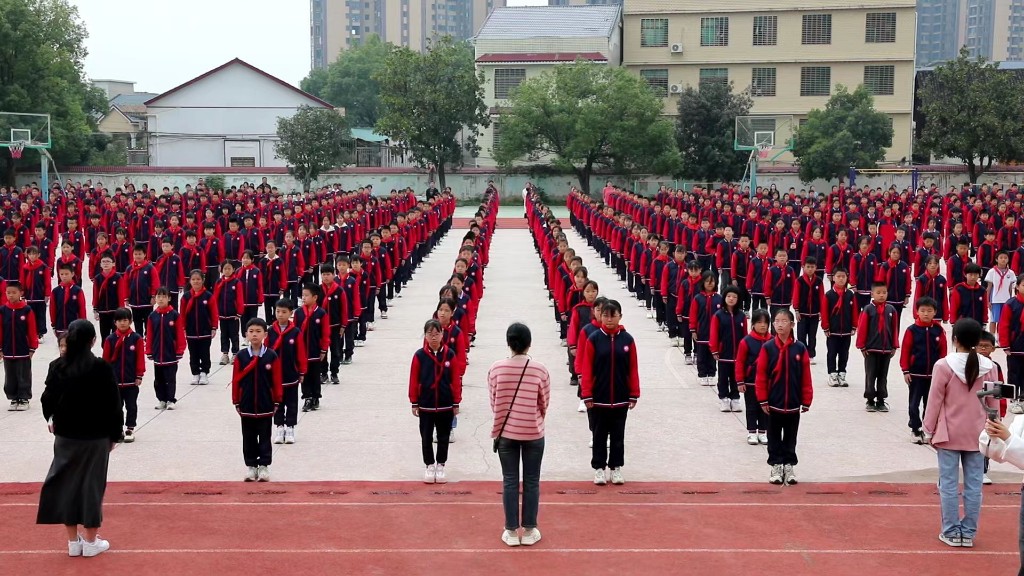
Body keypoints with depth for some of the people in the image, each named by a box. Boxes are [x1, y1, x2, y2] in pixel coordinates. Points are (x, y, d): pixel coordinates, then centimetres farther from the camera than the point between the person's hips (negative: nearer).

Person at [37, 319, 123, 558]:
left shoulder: (56, 366, -5)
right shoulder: (101, 368, -14)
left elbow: (48, 399, 5)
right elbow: (113, 404, -10)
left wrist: (52, 420, 25)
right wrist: (115, 434, 2)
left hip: (65, 435, 3)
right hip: (95, 436, -3)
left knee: (67, 483, 12)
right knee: (92, 484, 7)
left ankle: (73, 540, 18)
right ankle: (90, 541, 14)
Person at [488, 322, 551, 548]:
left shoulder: (496, 368, -9)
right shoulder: (540, 370, -12)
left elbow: (493, 402, -1)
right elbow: (545, 403, -2)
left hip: (506, 432, 1)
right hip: (533, 432, -1)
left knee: (510, 481, 10)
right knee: (531, 482, 10)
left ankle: (511, 531, 14)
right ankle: (529, 531, 17)